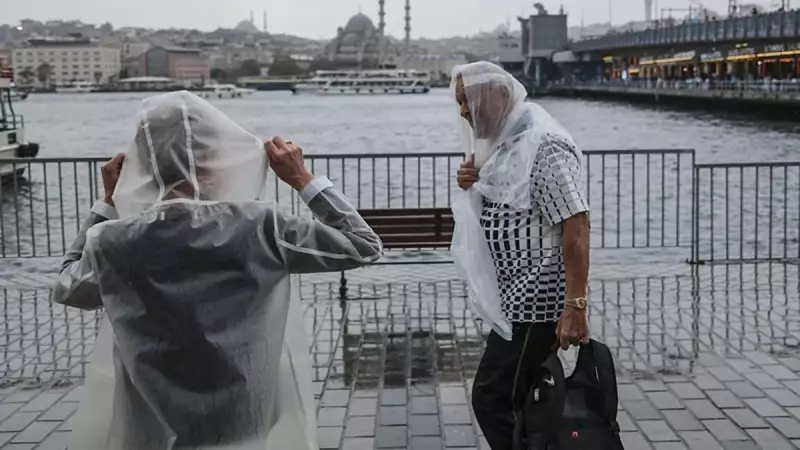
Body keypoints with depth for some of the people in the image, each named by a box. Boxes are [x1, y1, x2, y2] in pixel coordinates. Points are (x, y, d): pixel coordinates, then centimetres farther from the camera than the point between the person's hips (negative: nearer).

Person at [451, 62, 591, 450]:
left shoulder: (544, 144, -17)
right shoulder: (504, 139, 11)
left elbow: (575, 225, -23)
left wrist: (575, 306, -28)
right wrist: (472, 183, 1)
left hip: (536, 299, -9)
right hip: (518, 295, 9)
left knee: (490, 398, -6)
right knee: (525, 399, 15)